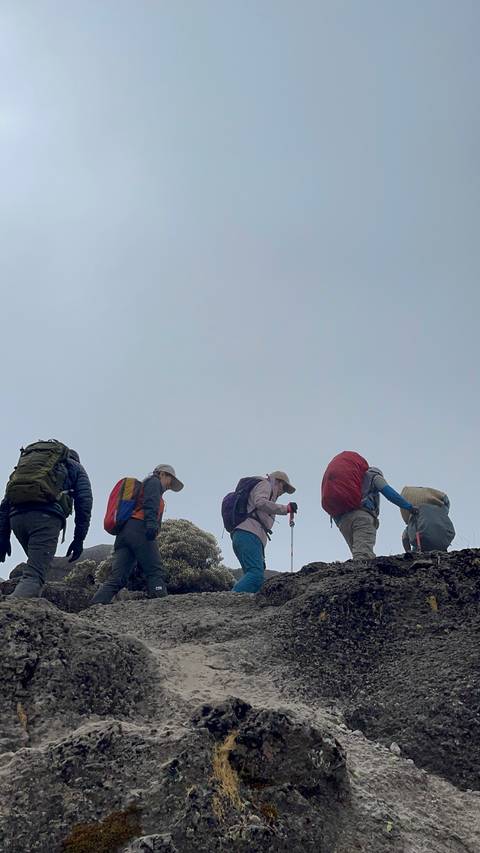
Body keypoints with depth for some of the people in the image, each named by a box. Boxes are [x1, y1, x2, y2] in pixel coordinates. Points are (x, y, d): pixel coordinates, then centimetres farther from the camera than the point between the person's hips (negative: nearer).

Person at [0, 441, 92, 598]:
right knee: (34, 575, -12)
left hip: (16, 515, 5)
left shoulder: (27, 457, 37)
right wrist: (79, 538, 9)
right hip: (46, 515, -5)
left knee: (39, 565, 25)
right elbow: (84, 502, 10)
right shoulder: (75, 466, 26)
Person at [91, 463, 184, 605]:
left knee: (117, 578, -4)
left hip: (123, 531, 8)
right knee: (155, 572, -10)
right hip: (139, 529, -8)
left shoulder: (140, 486, 38)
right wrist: (151, 523, -23)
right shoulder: (154, 481, 13)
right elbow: (150, 503, -8)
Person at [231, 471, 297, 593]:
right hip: (248, 534, -10)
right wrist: (286, 508, -6)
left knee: (256, 576, -1)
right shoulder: (265, 484, 12)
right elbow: (260, 502, -11)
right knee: (256, 575, -23)